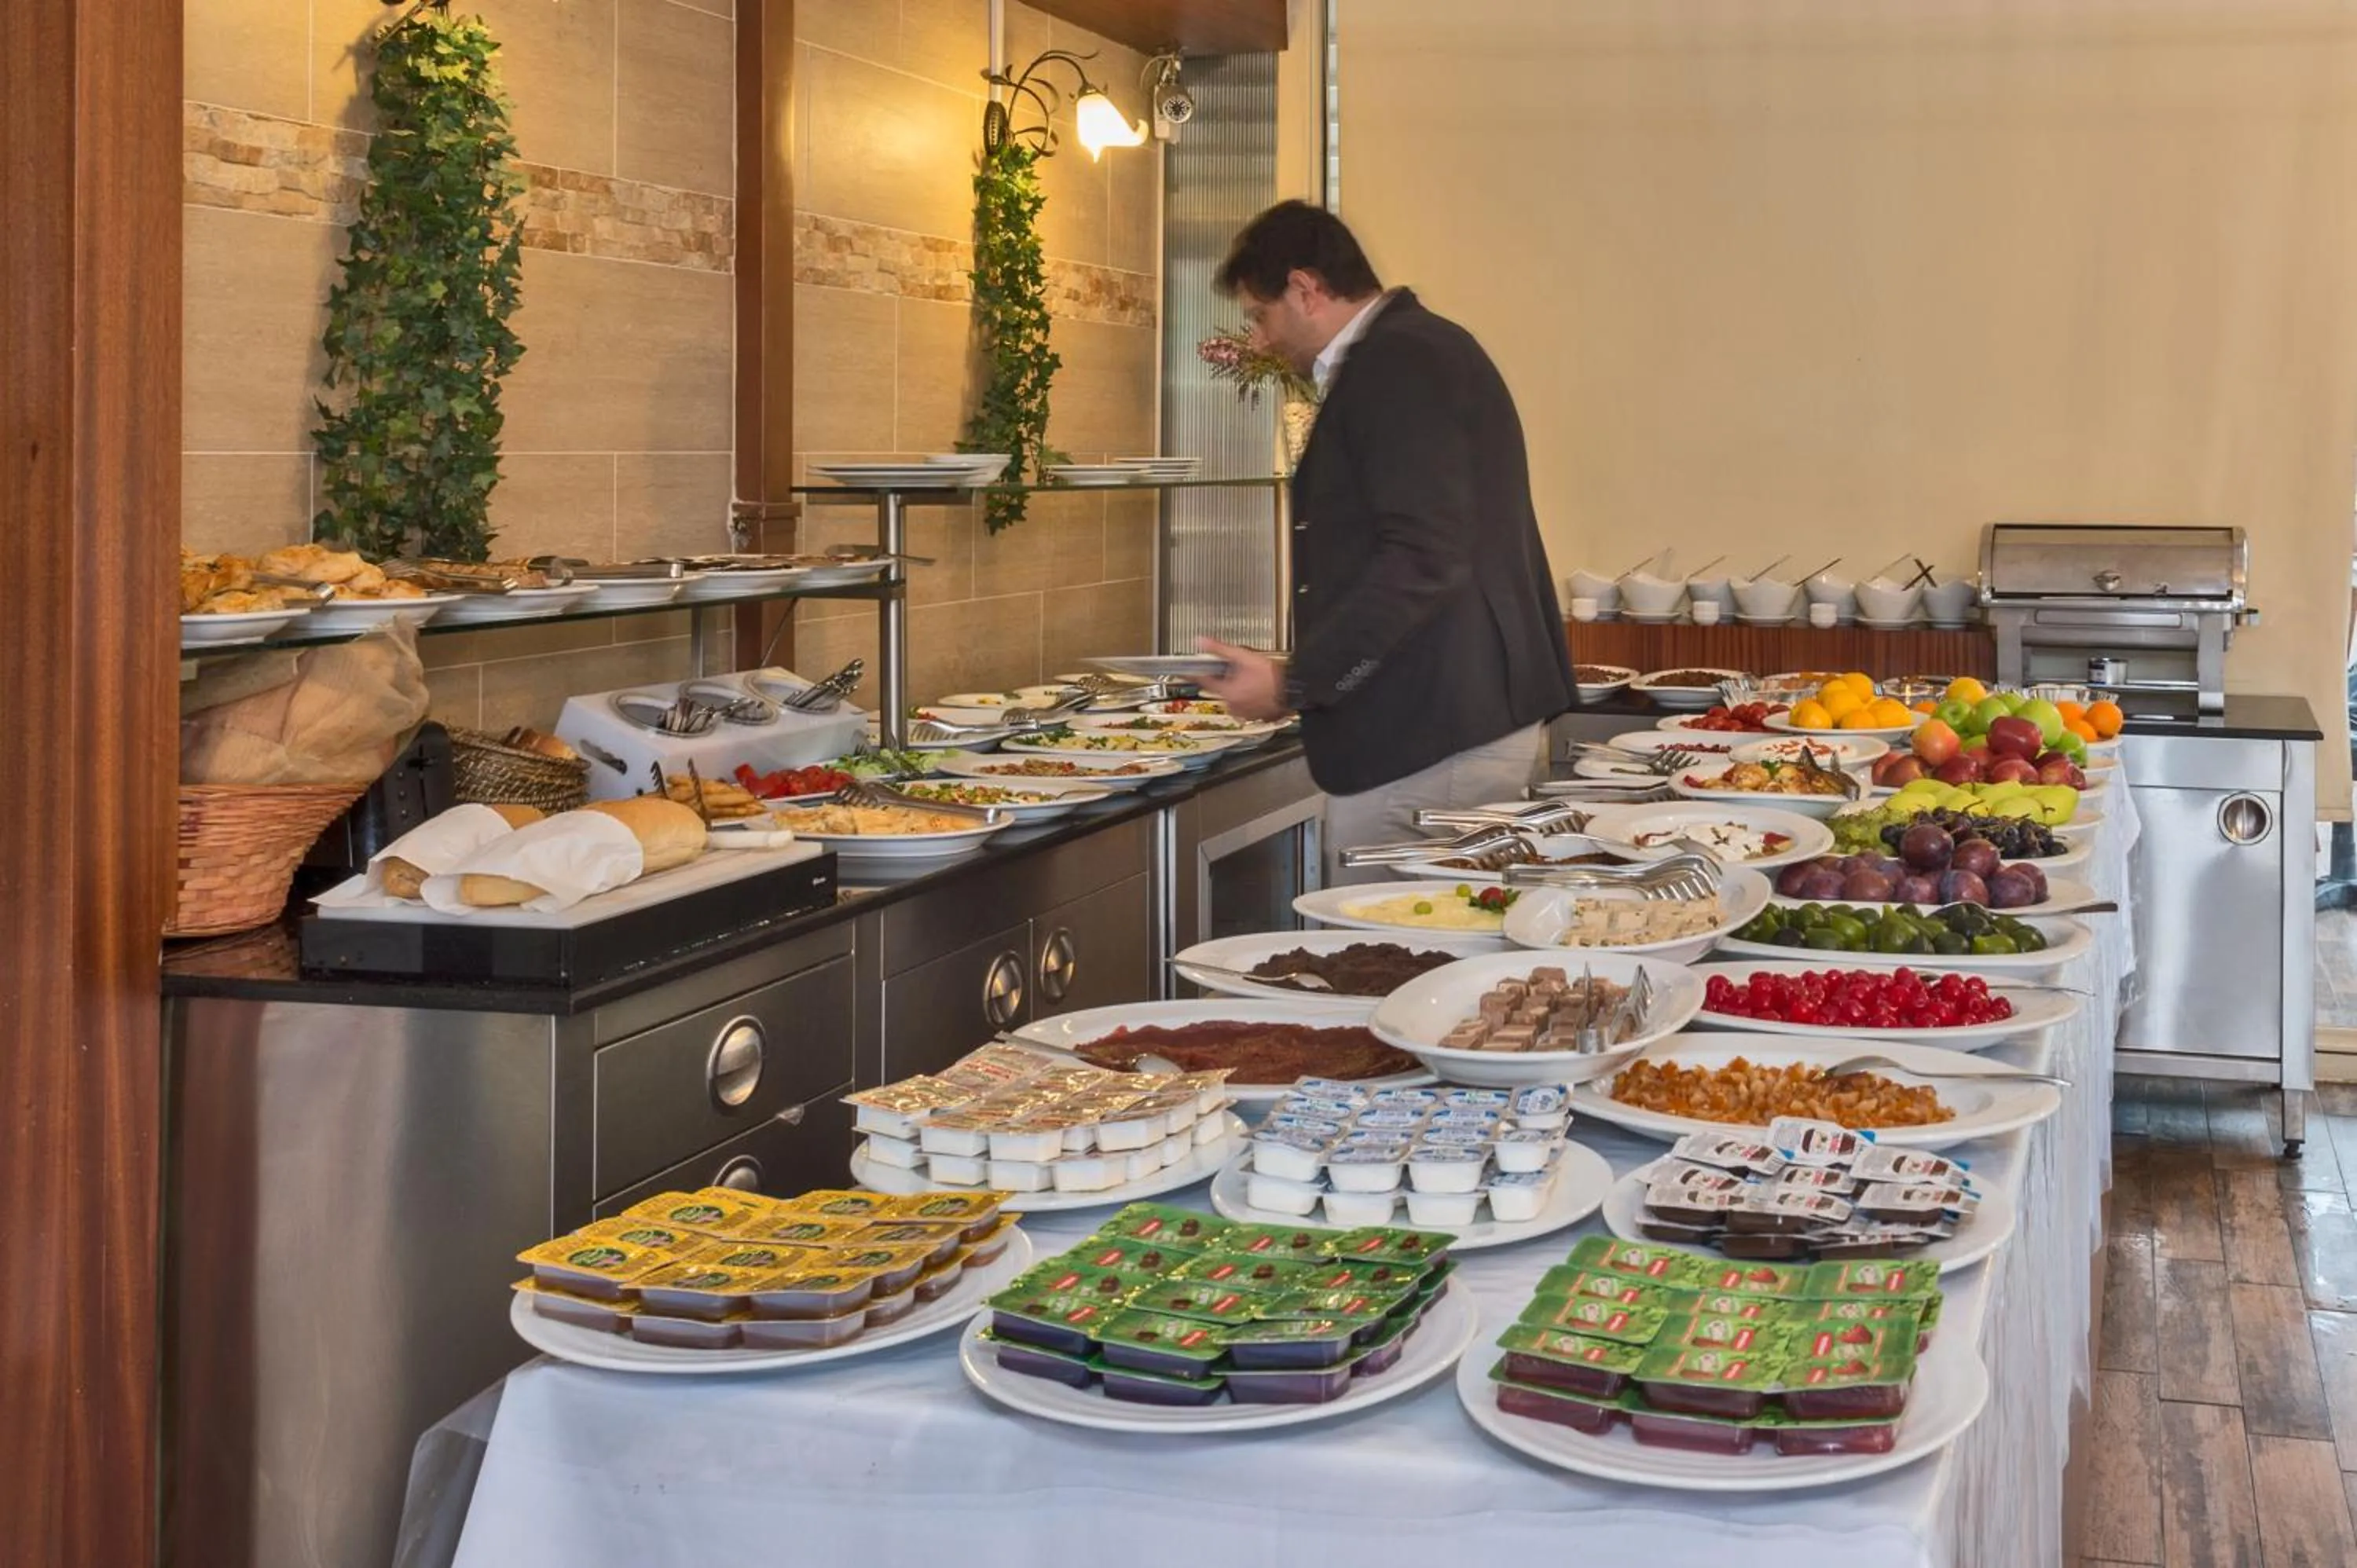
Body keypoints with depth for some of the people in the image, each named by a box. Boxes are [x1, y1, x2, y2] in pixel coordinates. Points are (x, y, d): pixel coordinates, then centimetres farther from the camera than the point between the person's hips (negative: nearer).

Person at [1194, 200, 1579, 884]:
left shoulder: (1396, 365, -13)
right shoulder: (1428, 348, 19)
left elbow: (1424, 561, -23)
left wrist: (1296, 683, -19)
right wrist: (1307, 673, 20)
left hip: (1426, 747, -11)